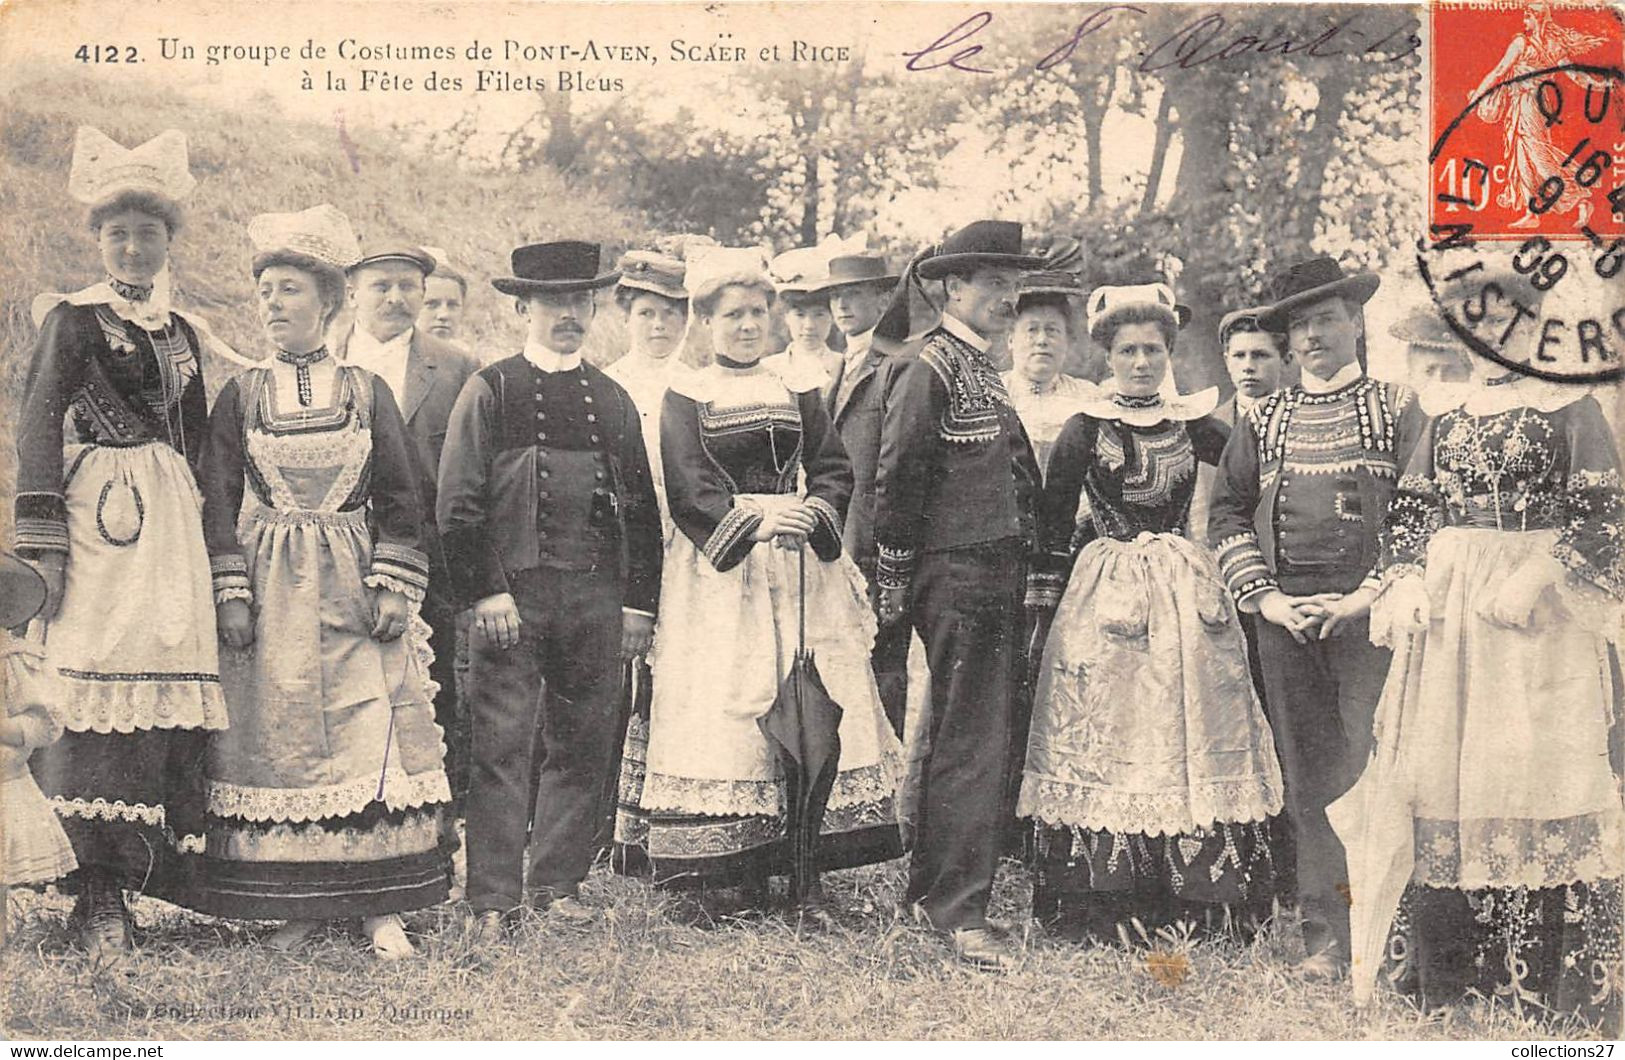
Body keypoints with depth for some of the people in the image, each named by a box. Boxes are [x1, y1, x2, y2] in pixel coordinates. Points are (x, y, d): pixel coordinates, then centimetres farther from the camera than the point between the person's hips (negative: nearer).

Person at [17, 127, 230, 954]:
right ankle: (97, 893, -6)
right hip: (98, 515, -5)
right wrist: (43, 540, -13)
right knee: (96, 692, -10)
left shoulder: (184, 331, 18)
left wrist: (206, 541, 19)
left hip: (171, 516, 5)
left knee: (172, 684, 1)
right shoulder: (73, 319, 3)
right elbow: (39, 423, -4)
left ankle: (159, 871, 9)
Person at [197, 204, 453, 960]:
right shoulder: (240, 397, 7)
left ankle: (380, 904, 2)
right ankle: (297, 905, 9)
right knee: (278, 736, 1)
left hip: (352, 590, -1)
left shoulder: (367, 392, 5)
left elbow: (400, 500, 4)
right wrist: (231, 597, -6)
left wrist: (393, 591, -5)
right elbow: (218, 503, 4)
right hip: (272, 591, 1)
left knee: (371, 734, -4)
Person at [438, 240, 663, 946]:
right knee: (501, 749, -4)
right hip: (511, 597, -4)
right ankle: (493, 902, 1)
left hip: (596, 598, 4)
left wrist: (639, 603, 9)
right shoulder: (489, 391, 3)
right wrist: (485, 591, -11)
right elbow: (458, 505, -2)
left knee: (585, 748, 7)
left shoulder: (614, 401, 15)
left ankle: (560, 885, 19)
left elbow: (642, 510, 16)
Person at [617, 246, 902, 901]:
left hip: (799, 565, 3)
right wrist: (755, 519, -22)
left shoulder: (799, 392, 13)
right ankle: (725, 874, -3)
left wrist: (810, 515, -13)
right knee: (724, 699, -7)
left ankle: (803, 863, 3)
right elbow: (689, 491, -8)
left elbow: (835, 471, 7)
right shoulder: (685, 398, 4)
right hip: (717, 568, -3)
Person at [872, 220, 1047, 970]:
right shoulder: (931, 373, -12)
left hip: (997, 581, 10)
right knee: (971, 747, -8)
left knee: (960, 739, 16)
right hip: (958, 582, -10)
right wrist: (894, 593, -11)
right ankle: (961, 912, -2)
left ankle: (932, 890, 28)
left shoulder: (983, 372, 17)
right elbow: (895, 484, -14)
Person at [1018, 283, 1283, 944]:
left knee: (1193, 730, 4)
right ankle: (1110, 905, 4)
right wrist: (1055, 591, -2)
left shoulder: (1192, 424, 7)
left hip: (1188, 591, 4)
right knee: (1109, 733, -2)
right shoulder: (1086, 430, -1)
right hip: (1108, 592, -3)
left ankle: (1198, 897, 12)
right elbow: (1053, 522, 0)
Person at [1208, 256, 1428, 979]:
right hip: (1285, 620, 3)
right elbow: (1226, 514, 12)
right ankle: (1325, 938, 8)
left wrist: (1368, 596, -10)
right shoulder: (1264, 420, 16)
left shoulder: (1398, 408, 7)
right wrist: (1267, 598, -1)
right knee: (1308, 778, 2)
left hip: (1370, 616, -3)